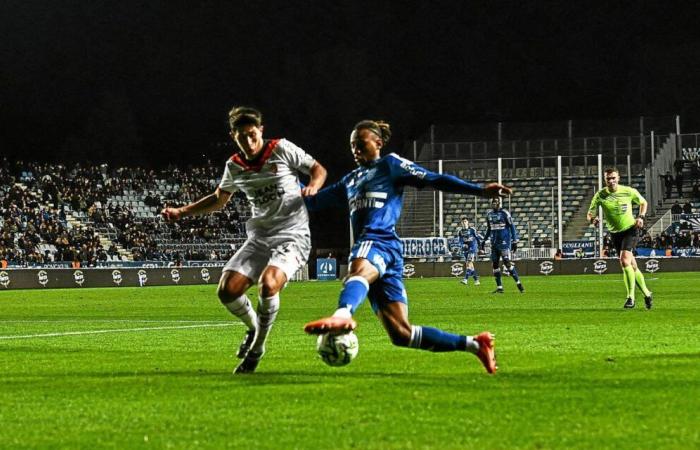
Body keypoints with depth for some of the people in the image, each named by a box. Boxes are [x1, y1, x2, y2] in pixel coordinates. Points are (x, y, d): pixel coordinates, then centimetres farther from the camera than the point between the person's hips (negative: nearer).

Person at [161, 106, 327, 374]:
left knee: (268, 284, -31)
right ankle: (254, 328, 21)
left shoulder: (281, 150, -6)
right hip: (259, 238, 5)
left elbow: (318, 169, 5)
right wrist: (182, 212, 15)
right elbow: (219, 199, 25)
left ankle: (257, 347, -8)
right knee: (227, 290, -12)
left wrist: (313, 186, -19)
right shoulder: (234, 166, 7)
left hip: (292, 235, -5)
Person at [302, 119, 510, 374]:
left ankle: (343, 315, -78)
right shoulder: (350, 181, 32)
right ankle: (474, 344, 9)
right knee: (401, 334, -1)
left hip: (381, 242, -7)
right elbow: (313, 201, 37)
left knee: (359, 270, -44)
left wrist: (480, 190, -6)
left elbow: (433, 180, 4)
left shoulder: (390, 164, 12)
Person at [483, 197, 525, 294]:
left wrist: (515, 241, -9)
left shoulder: (504, 213, -7)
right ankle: (499, 287, 9)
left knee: (507, 262, -15)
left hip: (504, 241, -6)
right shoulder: (489, 214, 10)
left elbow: (512, 227, -5)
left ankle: (518, 283, -10)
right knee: (495, 264, 4)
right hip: (494, 242, 6)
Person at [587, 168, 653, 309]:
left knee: (624, 261, -21)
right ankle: (646, 294, 24)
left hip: (630, 229, -3)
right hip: (614, 233, 3)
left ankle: (631, 297, -16)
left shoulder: (629, 191, -9)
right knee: (632, 266, 8)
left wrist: (641, 217, -8)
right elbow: (590, 214, -6)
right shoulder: (600, 195, -7)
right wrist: (593, 219, -30)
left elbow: (643, 203, 9)